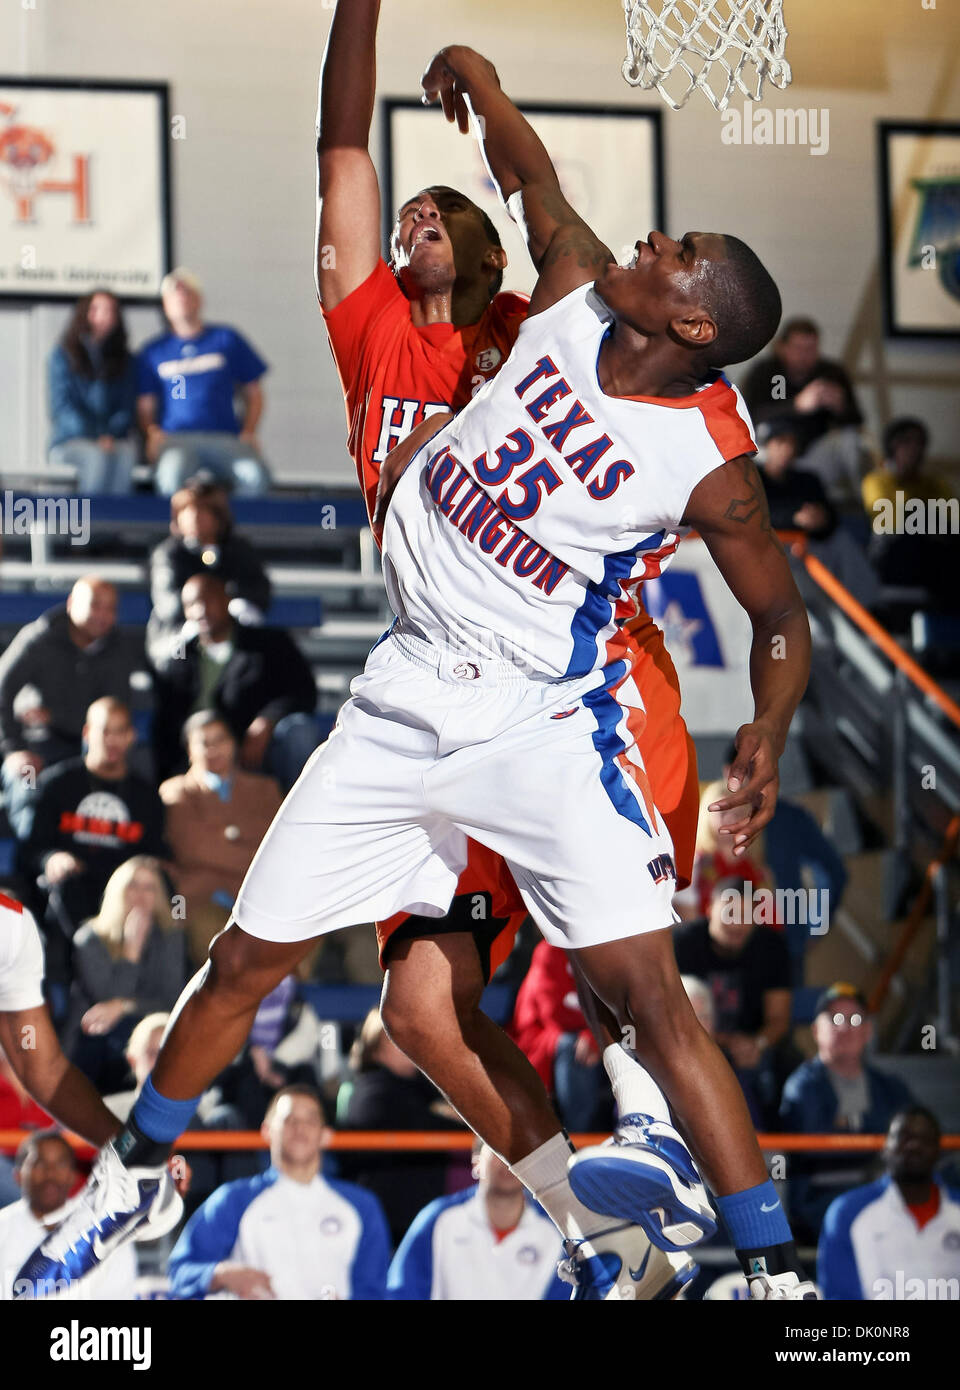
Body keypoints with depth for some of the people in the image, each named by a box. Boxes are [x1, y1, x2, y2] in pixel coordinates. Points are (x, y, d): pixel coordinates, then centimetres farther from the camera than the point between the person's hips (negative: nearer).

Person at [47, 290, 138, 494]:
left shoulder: (125, 361, 16)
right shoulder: (63, 356, 8)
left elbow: (126, 408, 9)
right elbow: (62, 405, -2)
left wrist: (110, 435, -13)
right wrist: (94, 438, -18)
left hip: (115, 441, 2)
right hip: (69, 443, -2)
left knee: (126, 457, -34)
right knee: (99, 458, -37)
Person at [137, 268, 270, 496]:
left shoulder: (226, 339, 18)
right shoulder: (153, 351, 18)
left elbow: (253, 392, 19)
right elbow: (145, 406, 14)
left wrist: (248, 432, 3)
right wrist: (153, 433, -7)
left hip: (225, 437, 1)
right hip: (176, 437, -1)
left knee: (255, 476, -33)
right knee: (172, 469, -39)